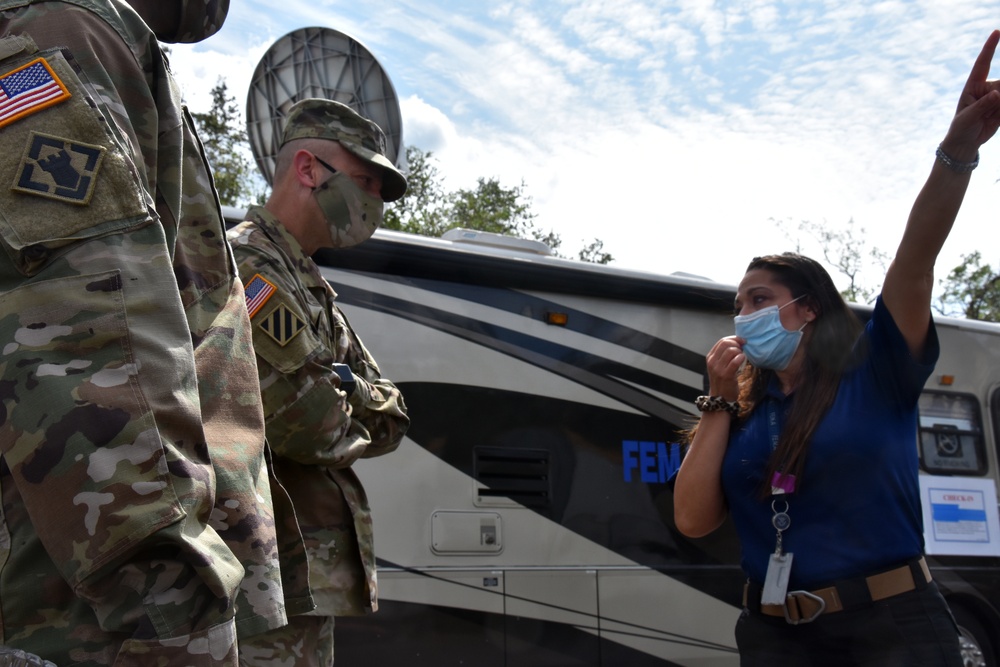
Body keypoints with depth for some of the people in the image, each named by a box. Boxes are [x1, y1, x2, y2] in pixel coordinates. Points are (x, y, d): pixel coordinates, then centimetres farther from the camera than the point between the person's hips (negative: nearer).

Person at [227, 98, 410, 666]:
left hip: (318, 572, 10)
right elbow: (310, 427, -21)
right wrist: (354, 413, 0)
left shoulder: (312, 288, 21)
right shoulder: (244, 265, -12)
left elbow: (391, 422, 14)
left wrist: (337, 391, -5)